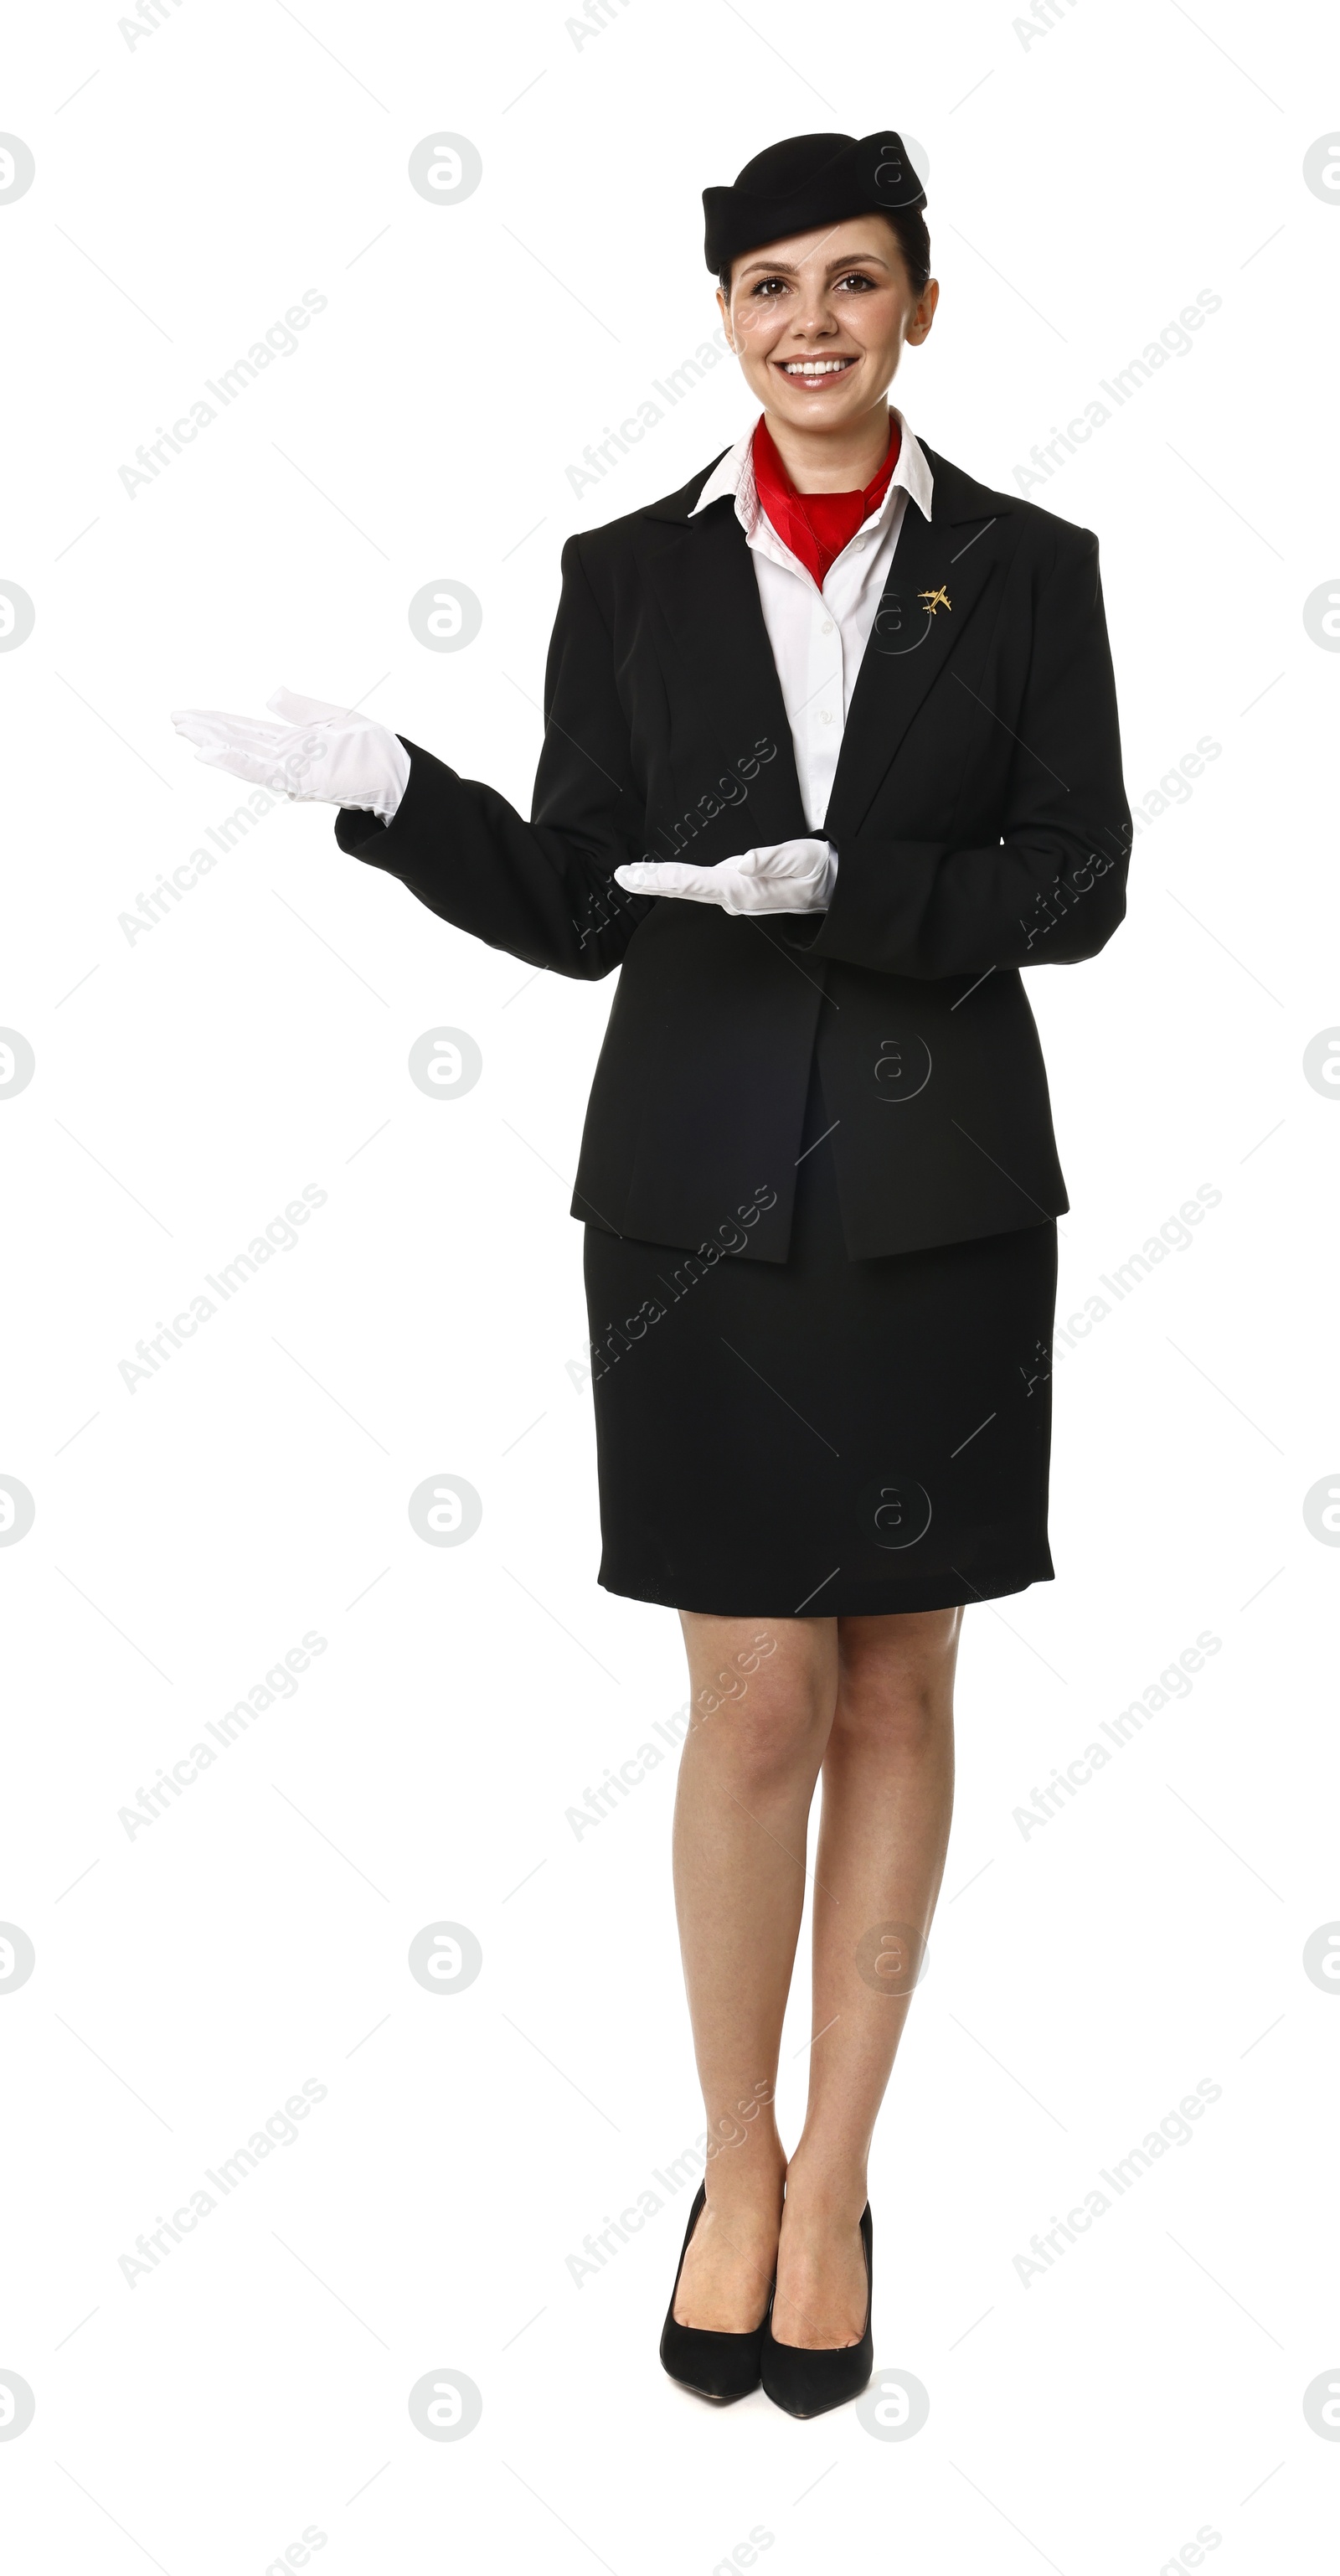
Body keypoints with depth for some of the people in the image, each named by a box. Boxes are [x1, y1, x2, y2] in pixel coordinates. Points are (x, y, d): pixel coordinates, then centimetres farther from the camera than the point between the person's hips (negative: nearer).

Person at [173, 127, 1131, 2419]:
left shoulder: (1025, 568, 3)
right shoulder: (631, 576, 5)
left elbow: (1079, 881, -2)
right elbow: (576, 913, 4)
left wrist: (841, 888, -17)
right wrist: (385, 789, -11)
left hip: (935, 1187, 1)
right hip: (702, 1183, 0)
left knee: (897, 1693, 8)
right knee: (758, 1699, 0)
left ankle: (834, 2186, 22)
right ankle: (737, 2168, 21)